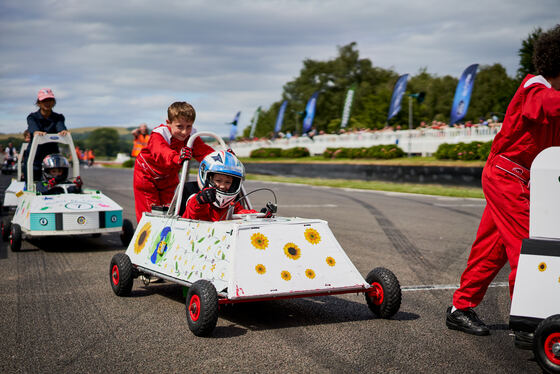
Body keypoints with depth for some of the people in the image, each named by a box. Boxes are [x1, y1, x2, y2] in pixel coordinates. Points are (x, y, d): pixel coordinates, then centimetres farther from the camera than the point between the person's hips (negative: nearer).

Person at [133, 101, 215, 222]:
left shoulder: (192, 138, -18)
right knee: (149, 211, 1)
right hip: (147, 175, -4)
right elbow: (162, 153, -54)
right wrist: (177, 158, -77)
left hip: (169, 177, 4)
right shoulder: (158, 135, -34)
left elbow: (204, 151, -30)